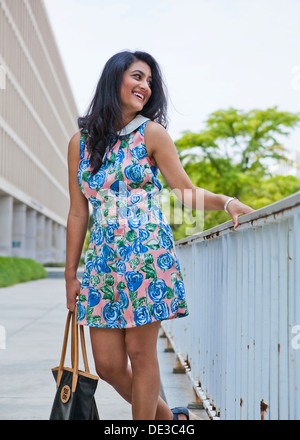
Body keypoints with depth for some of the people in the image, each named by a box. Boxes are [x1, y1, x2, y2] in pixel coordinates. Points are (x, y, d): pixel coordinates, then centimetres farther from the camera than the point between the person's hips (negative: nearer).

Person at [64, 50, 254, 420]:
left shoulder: (152, 133, 2)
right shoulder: (80, 141, 8)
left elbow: (187, 194, 0)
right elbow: (78, 212, 10)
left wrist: (227, 202, -18)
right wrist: (71, 272, 10)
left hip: (146, 252, -3)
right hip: (102, 258, 3)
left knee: (140, 354, -3)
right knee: (108, 365, 3)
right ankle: (167, 417, 26)